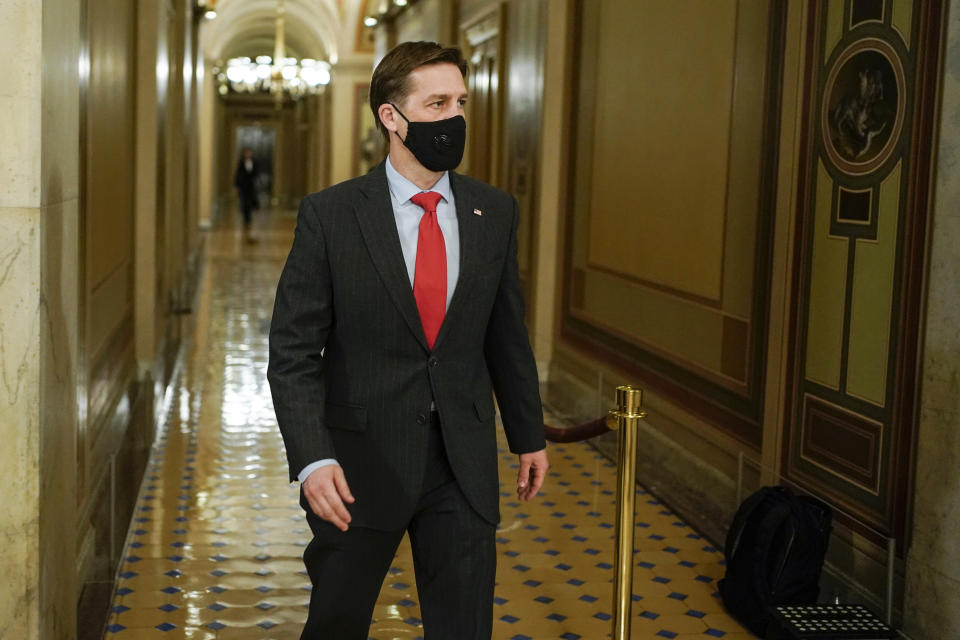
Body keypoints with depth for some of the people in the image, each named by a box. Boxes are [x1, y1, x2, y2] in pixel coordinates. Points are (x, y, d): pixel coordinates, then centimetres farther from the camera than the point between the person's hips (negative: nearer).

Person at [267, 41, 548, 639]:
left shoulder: (495, 212, 2)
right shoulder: (330, 215, -9)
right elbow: (293, 354, -9)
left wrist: (529, 435, 16)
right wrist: (313, 459, -21)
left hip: (464, 463, 2)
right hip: (360, 463, -2)